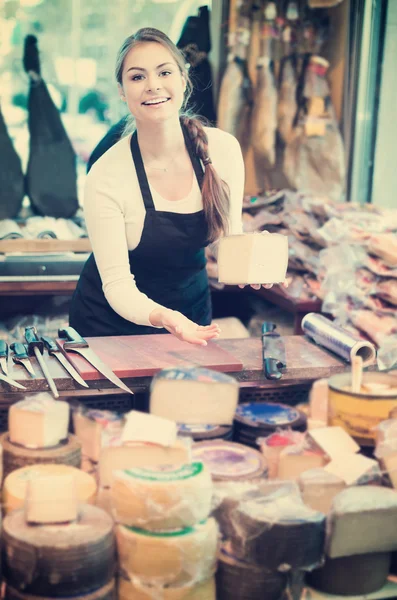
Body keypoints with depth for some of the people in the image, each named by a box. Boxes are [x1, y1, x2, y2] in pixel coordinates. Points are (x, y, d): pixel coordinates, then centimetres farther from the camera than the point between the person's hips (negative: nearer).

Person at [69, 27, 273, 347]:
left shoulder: (224, 149, -15)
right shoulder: (105, 176, -24)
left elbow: (230, 238, -3)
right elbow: (117, 284, -21)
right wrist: (162, 317, -40)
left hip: (192, 311, 3)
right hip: (111, 323, -3)